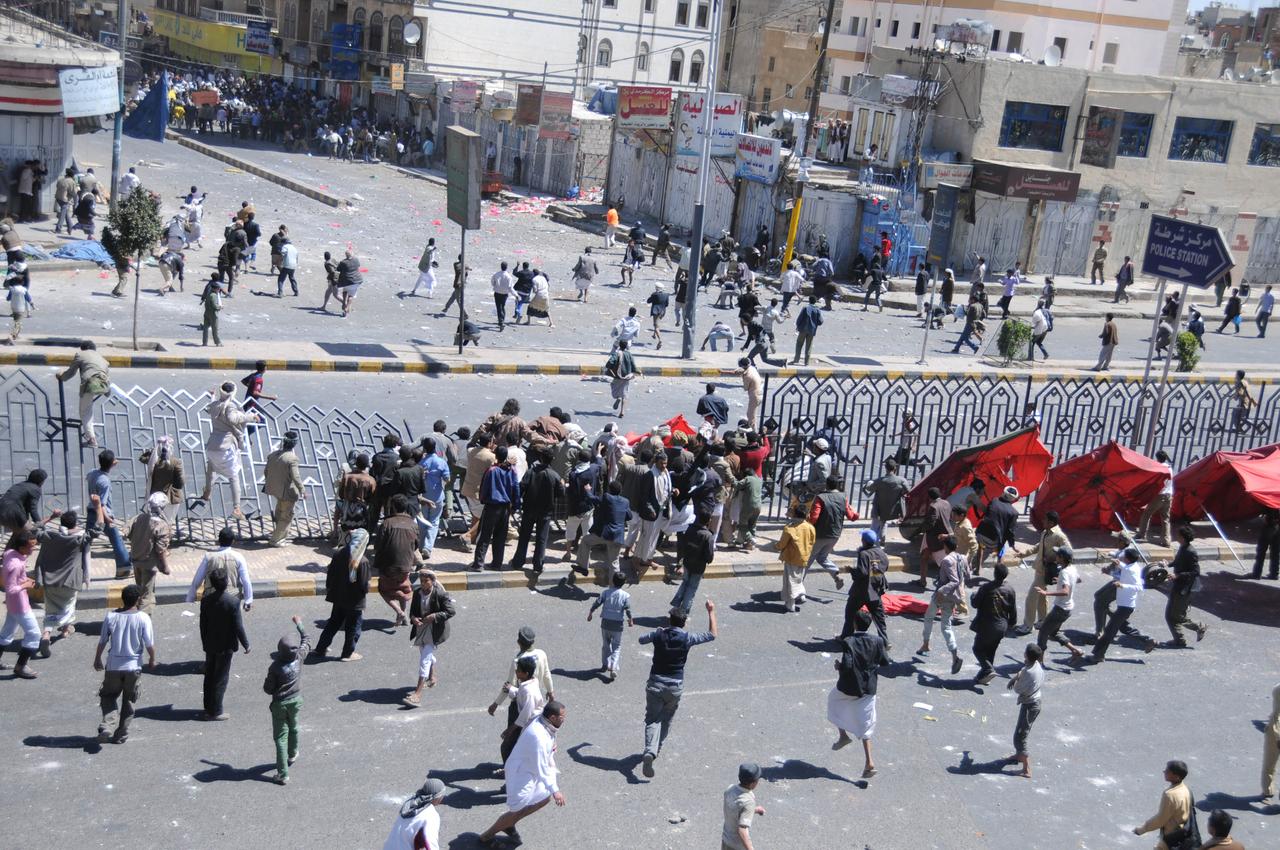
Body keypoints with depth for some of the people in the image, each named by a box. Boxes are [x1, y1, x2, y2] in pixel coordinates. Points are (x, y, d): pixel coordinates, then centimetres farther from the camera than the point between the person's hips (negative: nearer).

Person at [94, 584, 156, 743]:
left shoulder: (111, 616, -7)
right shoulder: (143, 618, -12)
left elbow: (102, 642, 0)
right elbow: (150, 644, -9)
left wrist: (97, 659, 16)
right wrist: (152, 660, 9)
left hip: (113, 666, 1)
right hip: (133, 666, -1)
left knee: (108, 696, 17)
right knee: (129, 701, 15)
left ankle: (107, 726, -5)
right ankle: (121, 734, 19)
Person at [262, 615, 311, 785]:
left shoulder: (275, 667, -24)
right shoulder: (299, 657, -16)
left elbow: (268, 689, -15)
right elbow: (306, 641, 5)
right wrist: (299, 624, 15)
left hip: (280, 704, -4)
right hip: (296, 701, 4)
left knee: (280, 738, 1)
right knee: (293, 728, 29)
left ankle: (283, 775, -1)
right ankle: (292, 755, 54)